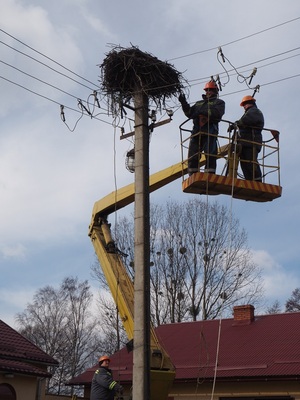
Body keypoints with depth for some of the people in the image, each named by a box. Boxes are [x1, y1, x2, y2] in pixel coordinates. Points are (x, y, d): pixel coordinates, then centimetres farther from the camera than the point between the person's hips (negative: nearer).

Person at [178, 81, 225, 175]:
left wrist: (203, 111, -9)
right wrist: (184, 103, 7)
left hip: (209, 132, -5)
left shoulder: (219, 102, 15)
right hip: (196, 132, 5)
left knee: (210, 155, -12)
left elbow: (217, 112, -5)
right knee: (192, 156, -2)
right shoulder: (199, 103, 31)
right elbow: (190, 113, 20)